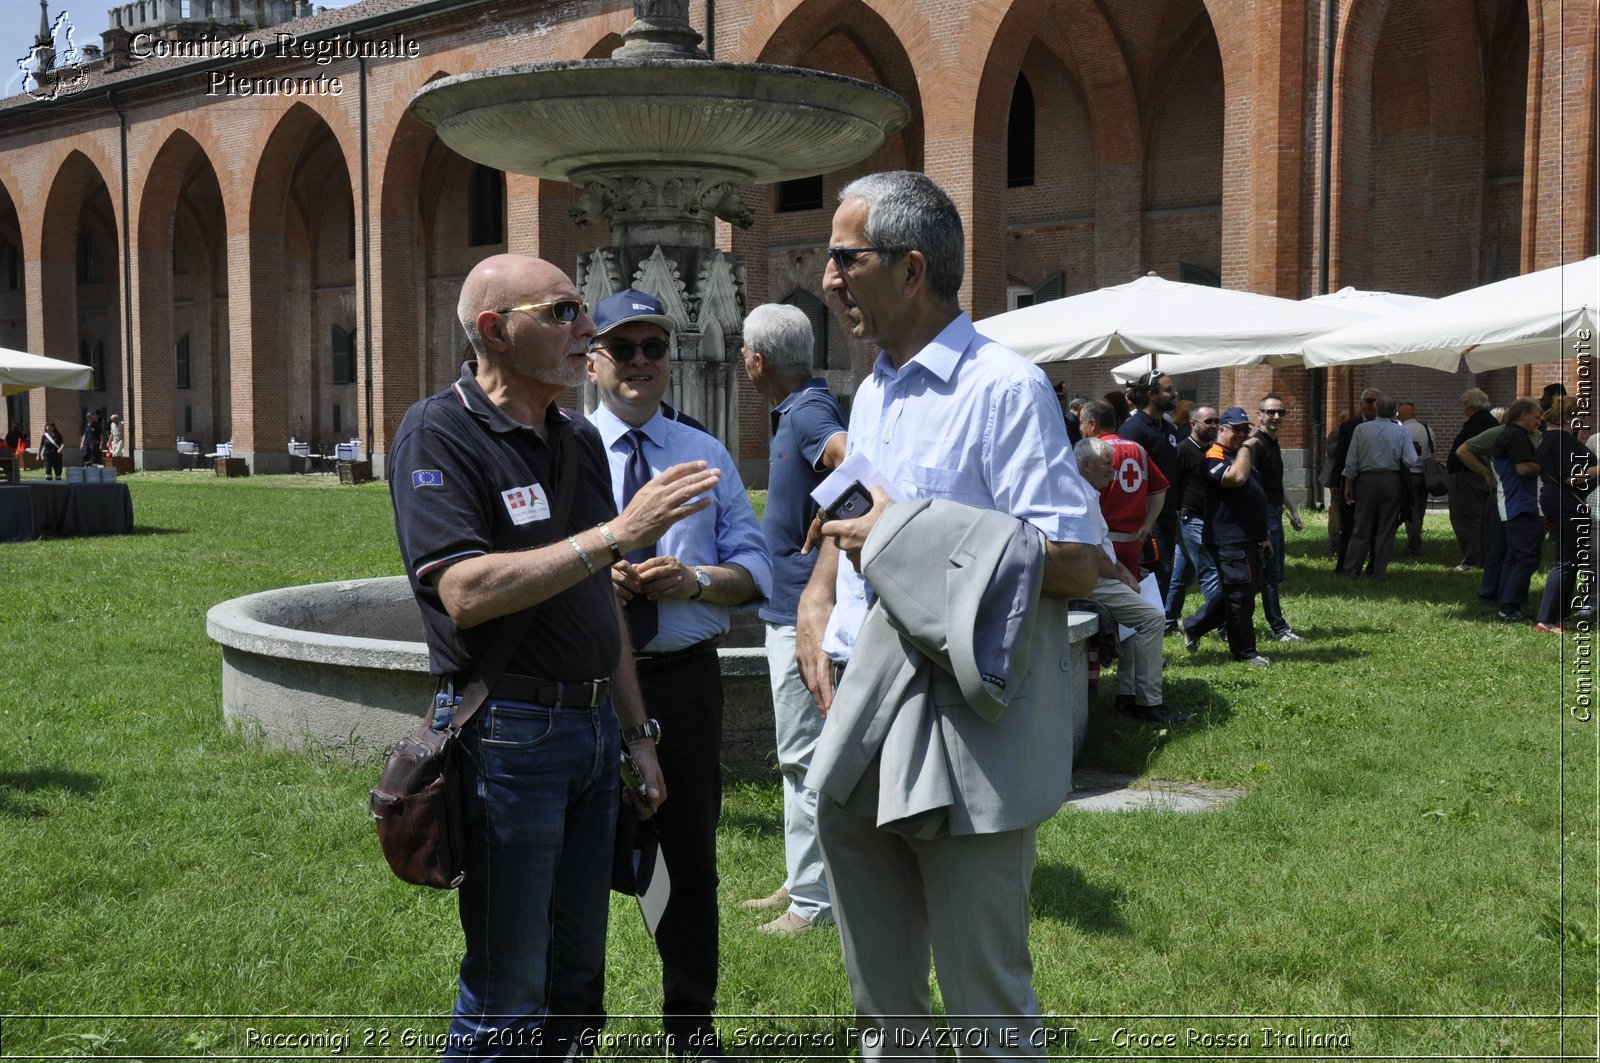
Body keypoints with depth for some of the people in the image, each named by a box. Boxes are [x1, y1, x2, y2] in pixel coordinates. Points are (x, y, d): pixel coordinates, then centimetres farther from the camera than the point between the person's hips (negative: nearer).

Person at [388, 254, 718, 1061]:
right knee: (507, 993, 2)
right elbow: (466, 592, -25)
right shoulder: (438, 435, -11)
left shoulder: (580, 440, 12)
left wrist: (635, 730, 16)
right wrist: (617, 532, -26)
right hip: (508, 734, -7)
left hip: (593, 729, 7)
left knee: (577, 976, 17)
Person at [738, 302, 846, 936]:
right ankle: (801, 883, 29)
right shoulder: (792, 410, 14)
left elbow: (849, 455, -38)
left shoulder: (809, 412, -18)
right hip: (789, 606, 11)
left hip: (805, 610, -11)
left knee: (804, 757, -4)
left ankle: (813, 902, 5)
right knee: (800, 754, 18)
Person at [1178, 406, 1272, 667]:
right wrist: (1245, 448, -18)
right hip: (1229, 540, -10)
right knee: (1240, 596, -3)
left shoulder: (1240, 455, 20)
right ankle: (1244, 652, 7)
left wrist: (1262, 533, 26)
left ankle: (1192, 626, 25)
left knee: (1233, 594, 15)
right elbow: (1236, 477, -32)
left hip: (1247, 539, 10)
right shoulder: (1215, 458, -12)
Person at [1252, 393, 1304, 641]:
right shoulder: (1257, 444, -14)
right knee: (1271, 574, -5)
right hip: (1263, 513, -10)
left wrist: (1292, 510, 24)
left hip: (1274, 513, 10)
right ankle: (1279, 629, 1)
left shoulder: (1273, 443, 17)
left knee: (1274, 574, 13)